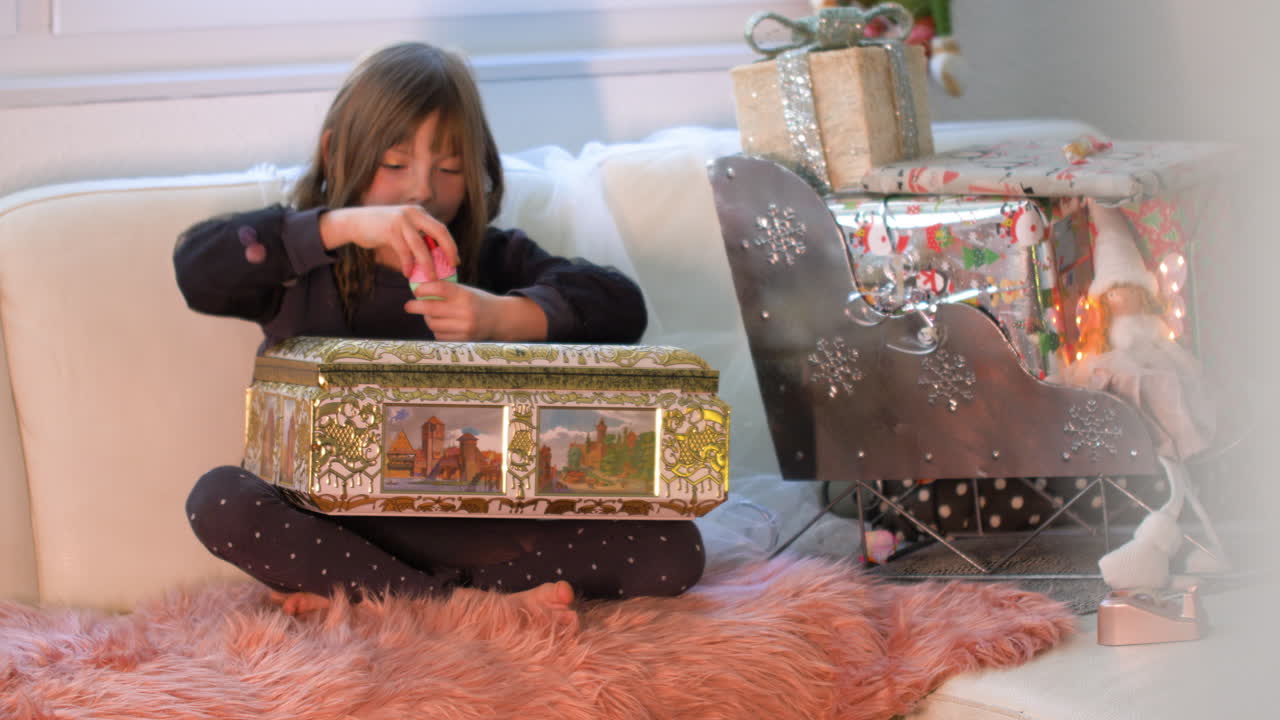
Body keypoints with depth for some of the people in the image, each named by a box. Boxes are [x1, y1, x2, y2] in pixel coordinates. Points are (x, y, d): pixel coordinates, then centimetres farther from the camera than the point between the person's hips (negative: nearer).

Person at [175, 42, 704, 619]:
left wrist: (505, 317, -26)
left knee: (673, 550, -17)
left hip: (477, 526, 1)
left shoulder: (496, 261, 9)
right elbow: (198, 268, -16)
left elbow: (620, 305, -7)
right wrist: (342, 224, -26)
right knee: (219, 501, -29)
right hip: (338, 519, -1)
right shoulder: (304, 261, 5)